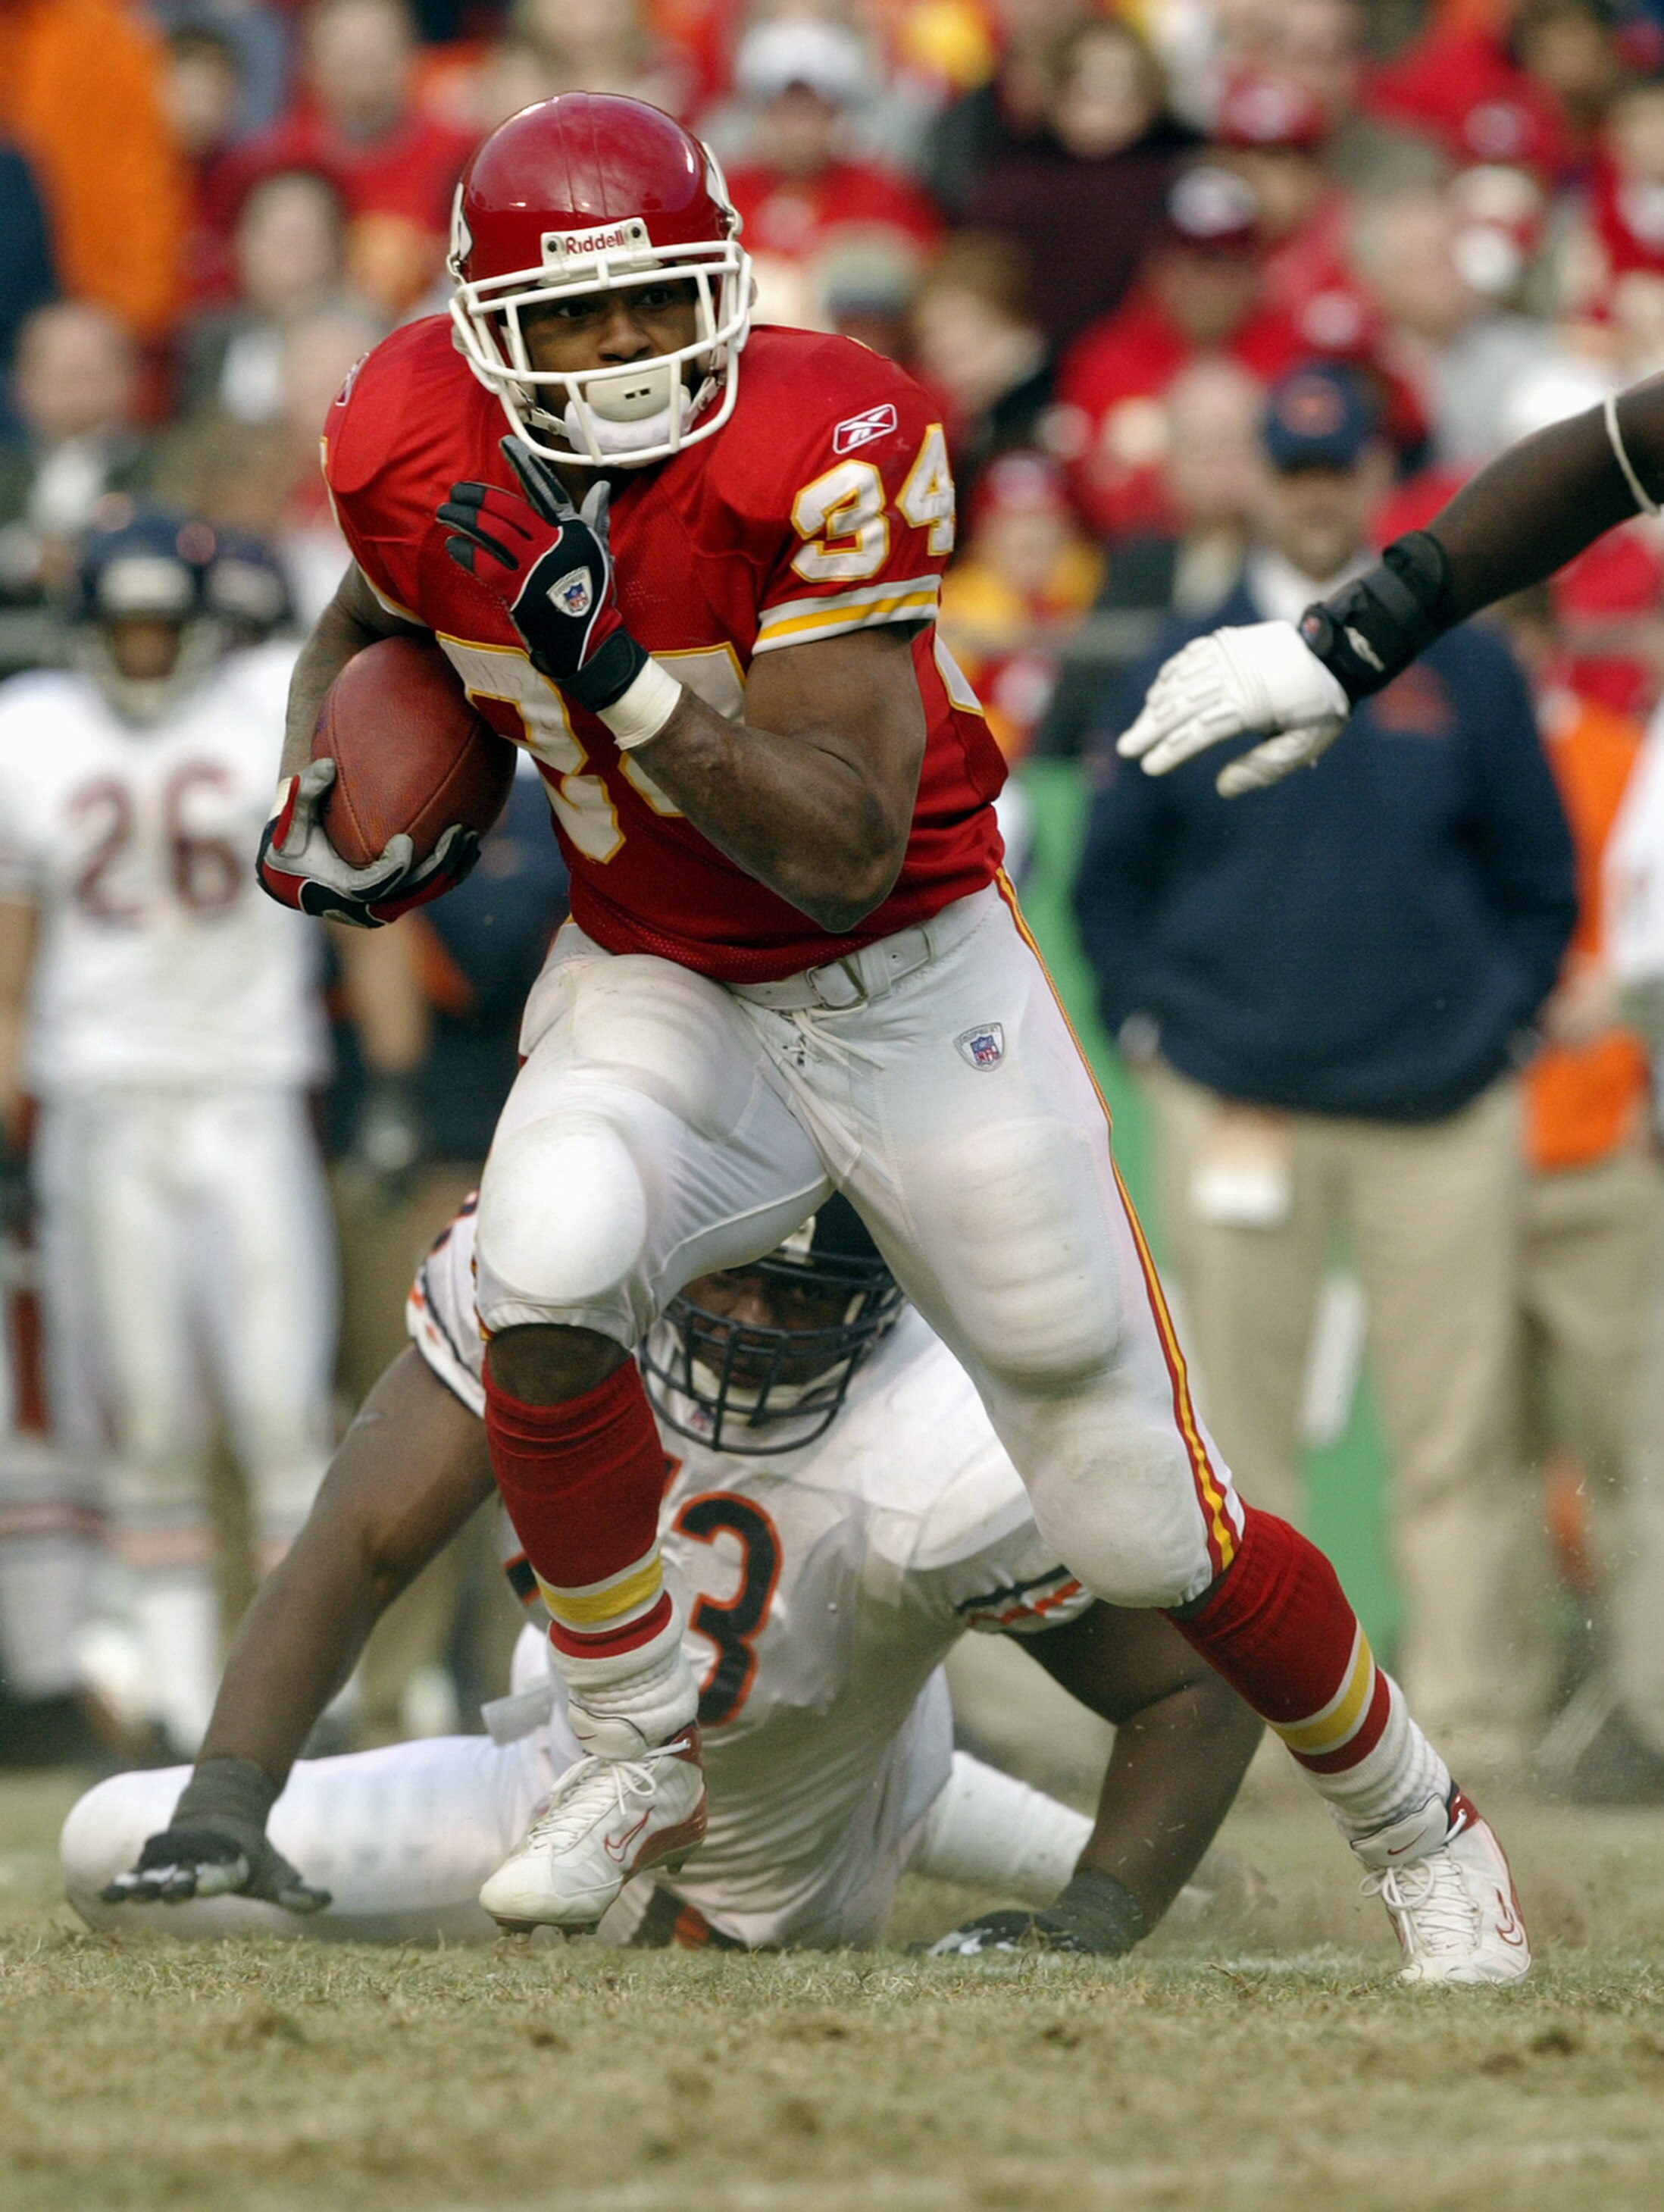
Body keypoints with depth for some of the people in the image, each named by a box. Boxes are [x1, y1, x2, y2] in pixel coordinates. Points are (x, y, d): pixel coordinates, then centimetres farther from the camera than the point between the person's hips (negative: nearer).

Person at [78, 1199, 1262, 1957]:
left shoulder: (953, 1468, -35)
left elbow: (1201, 1693, -22)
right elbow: (361, 1544, -22)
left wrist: (1090, 1927, -34)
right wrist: (225, 1799, -33)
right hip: (584, 1765, 4)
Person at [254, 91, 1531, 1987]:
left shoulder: (824, 451, -28)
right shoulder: (420, 455, -13)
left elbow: (846, 856, -32)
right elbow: (367, 628, 14)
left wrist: (607, 657, -40)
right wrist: (320, 796, -6)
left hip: (914, 990, -3)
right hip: (661, 993, 3)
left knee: (1147, 1531, 3)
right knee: (546, 1262, -33)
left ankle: (1418, 1828, 31)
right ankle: (637, 1758, -12)